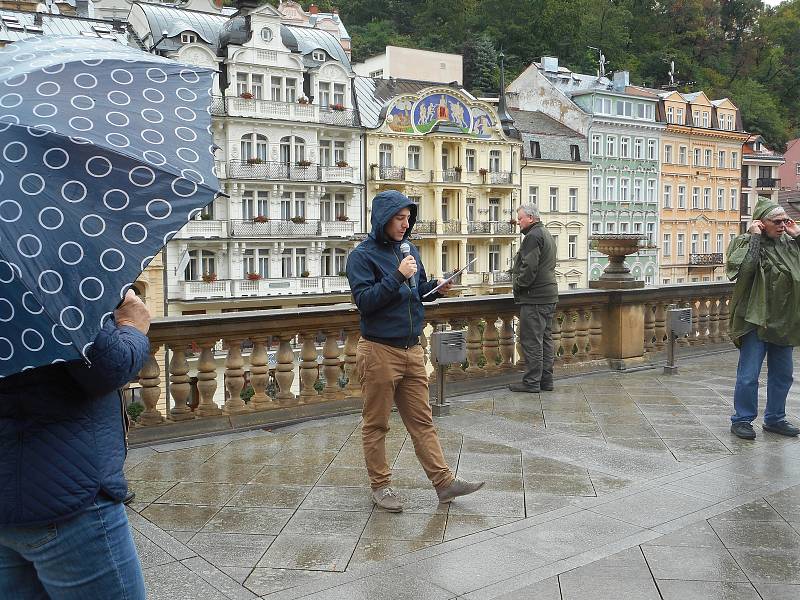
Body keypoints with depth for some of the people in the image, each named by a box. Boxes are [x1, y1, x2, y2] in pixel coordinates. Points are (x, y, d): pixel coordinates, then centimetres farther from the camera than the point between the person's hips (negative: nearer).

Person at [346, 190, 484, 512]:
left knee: (422, 421, 9)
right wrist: (398, 277, -24)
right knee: (376, 424, 7)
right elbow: (364, 300, -18)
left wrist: (436, 288, 0)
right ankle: (380, 485, 18)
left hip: (412, 350, 6)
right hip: (379, 351, -6)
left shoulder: (409, 250, 10)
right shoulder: (362, 255, -9)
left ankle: (444, 482, 13)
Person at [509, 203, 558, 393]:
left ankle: (531, 382, -2)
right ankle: (546, 380, 18)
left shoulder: (533, 236, -14)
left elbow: (529, 267, -23)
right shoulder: (546, 234, 20)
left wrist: (517, 285, -10)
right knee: (545, 338, 13)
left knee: (531, 340, -6)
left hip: (534, 297, -11)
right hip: (549, 295, 11)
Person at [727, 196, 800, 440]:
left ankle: (774, 418, 28)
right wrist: (755, 238, -20)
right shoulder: (745, 242, -8)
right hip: (756, 321, -6)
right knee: (748, 376, -2)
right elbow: (743, 269, -26)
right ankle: (742, 420, 11)